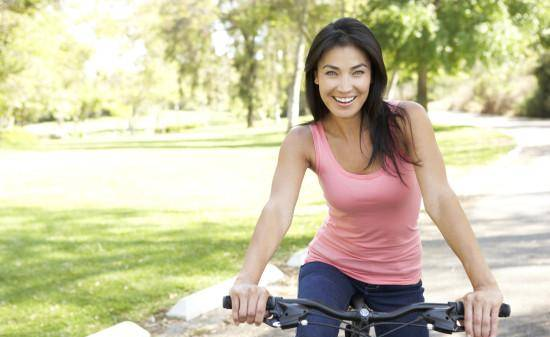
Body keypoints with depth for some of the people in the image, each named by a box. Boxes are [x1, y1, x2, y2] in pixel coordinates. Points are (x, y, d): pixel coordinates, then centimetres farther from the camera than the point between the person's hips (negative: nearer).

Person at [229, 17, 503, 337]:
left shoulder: (407, 120, -18)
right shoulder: (303, 141, -16)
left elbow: (440, 200, -28)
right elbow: (277, 210, -30)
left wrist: (485, 284, -41)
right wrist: (247, 281, -49)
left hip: (399, 278, 1)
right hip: (330, 266, -1)